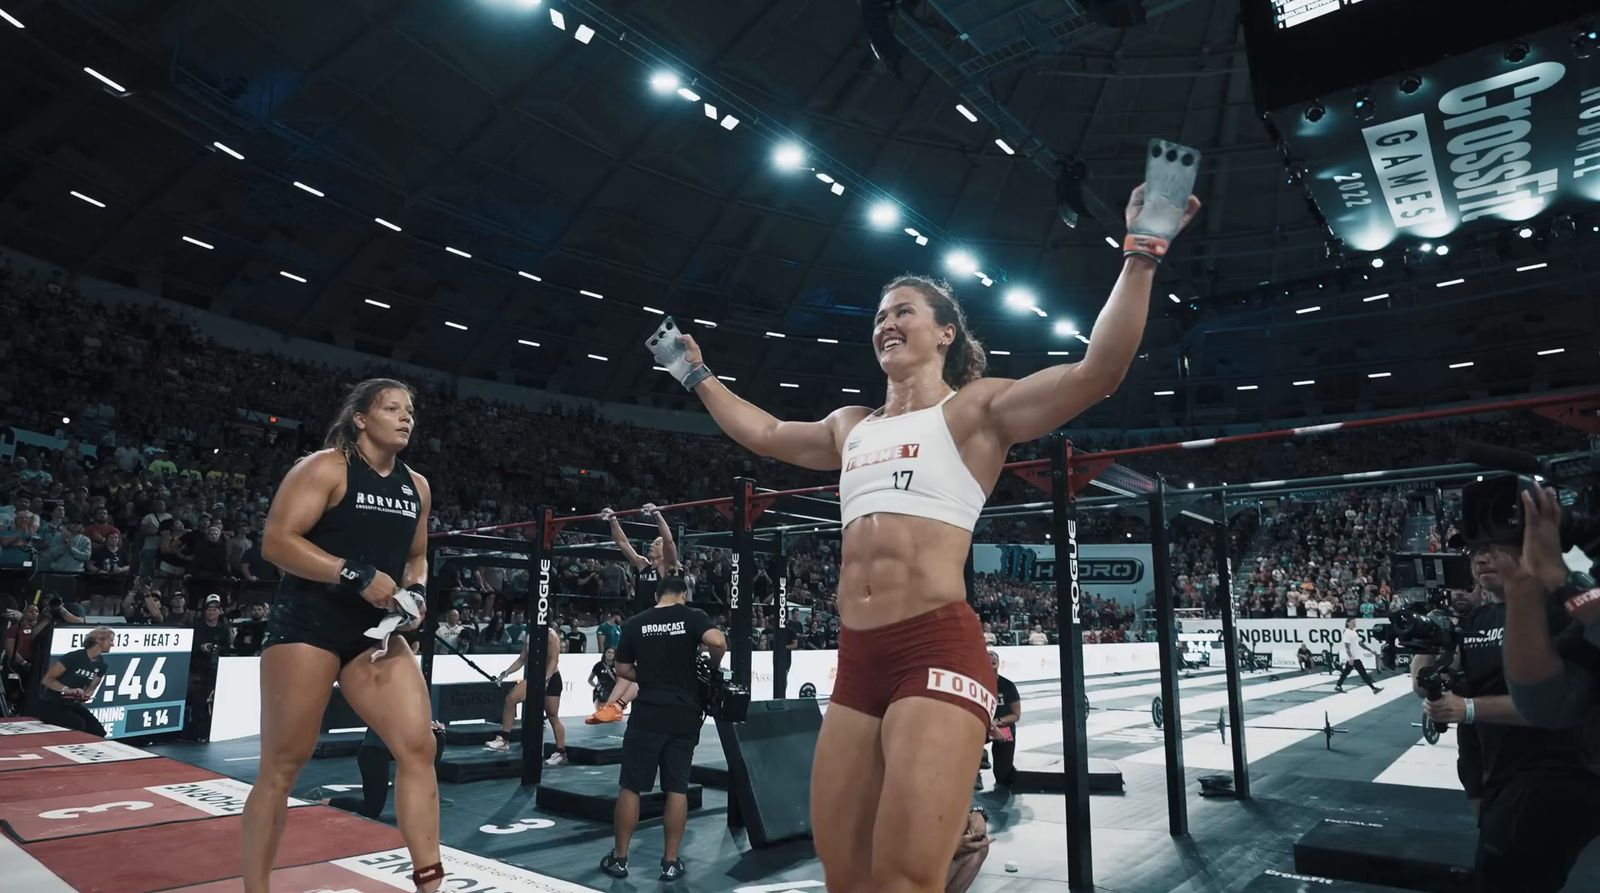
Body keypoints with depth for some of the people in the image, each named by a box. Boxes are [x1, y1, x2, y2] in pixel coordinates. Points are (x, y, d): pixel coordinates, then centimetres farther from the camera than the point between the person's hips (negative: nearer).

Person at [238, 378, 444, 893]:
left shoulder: (417, 488, 12)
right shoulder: (325, 468, -7)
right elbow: (275, 542, -15)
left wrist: (415, 591, 1)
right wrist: (357, 575, -23)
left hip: (376, 633, 6)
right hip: (307, 626, -5)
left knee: (418, 749, -3)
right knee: (282, 767, 3)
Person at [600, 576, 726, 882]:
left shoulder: (634, 624, 5)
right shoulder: (693, 616, -3)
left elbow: (622, 669, 9)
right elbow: (718, 642, -20)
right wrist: (713, 665, -1)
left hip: (647, 714, 1)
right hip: (684, 715, 0)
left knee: (630, 786, 10)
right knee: (677, 789, 8)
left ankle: (618, 858, 17)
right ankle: (670, 862, 14)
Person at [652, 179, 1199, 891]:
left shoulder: (976, 408, 3)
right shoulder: (851, 427, 22)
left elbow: (1096, 372, -9)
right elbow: (765, 434, 37)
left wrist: (1141, 255, -14)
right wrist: (697, 377, 43)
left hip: (937, 652, -7)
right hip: (857, 660, 7)